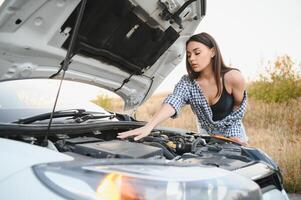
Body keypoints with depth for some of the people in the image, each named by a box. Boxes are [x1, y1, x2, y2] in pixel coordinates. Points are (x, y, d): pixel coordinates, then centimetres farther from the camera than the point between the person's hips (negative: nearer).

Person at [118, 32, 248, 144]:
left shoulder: (232, 77, -21)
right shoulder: (187, 82, -15)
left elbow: (239, 107, -6)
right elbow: (172, 103, -35)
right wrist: (148, 126, -53)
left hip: (232, 139, -2)